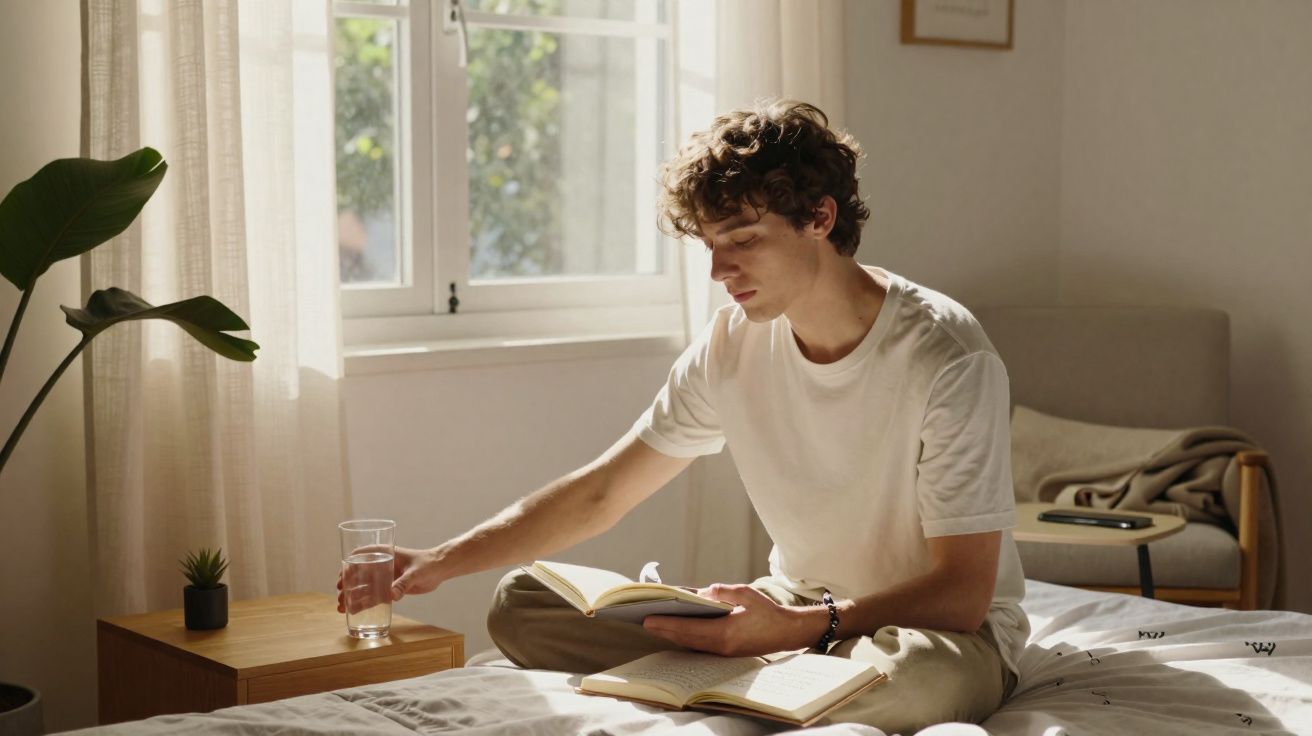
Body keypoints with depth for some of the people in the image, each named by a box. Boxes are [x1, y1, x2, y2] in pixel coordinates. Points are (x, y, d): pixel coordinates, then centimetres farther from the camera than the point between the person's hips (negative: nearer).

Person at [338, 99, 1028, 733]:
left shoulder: (947, 360, -21)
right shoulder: (733, 342, -4)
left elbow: (962, 592, -21)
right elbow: (600, 493, 2)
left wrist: (802, 628, -34)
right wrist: (440, 562, -7)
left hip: (942, 627, -4)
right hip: (796, 608, 5)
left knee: (923, 677, -44)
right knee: (521, 605, -7)